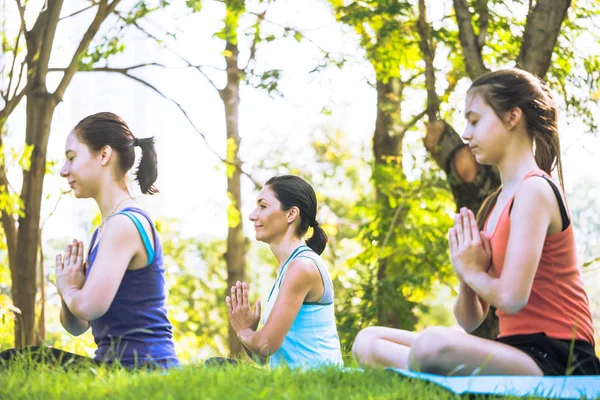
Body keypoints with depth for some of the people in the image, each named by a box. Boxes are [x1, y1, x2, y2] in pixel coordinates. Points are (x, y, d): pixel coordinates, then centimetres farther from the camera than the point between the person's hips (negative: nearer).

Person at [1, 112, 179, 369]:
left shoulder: (125, 223, -13)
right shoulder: (103, 231, 17)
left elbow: (90, 306, -27)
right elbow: (76, 326, 19)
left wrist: (69, 290, -5)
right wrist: (68, 296, -2)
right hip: (118, 364, 9)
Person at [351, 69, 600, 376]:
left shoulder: (535, 190, -9)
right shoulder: (493, 204, 17)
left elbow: (511, 296, -22)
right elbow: (469, 321, 15)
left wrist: (473, 272, -2)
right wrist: (467, 273, -5)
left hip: (554, 360, -9)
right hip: (517, 348, 9)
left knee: (434, 345, -37)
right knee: (368, 342, 4)